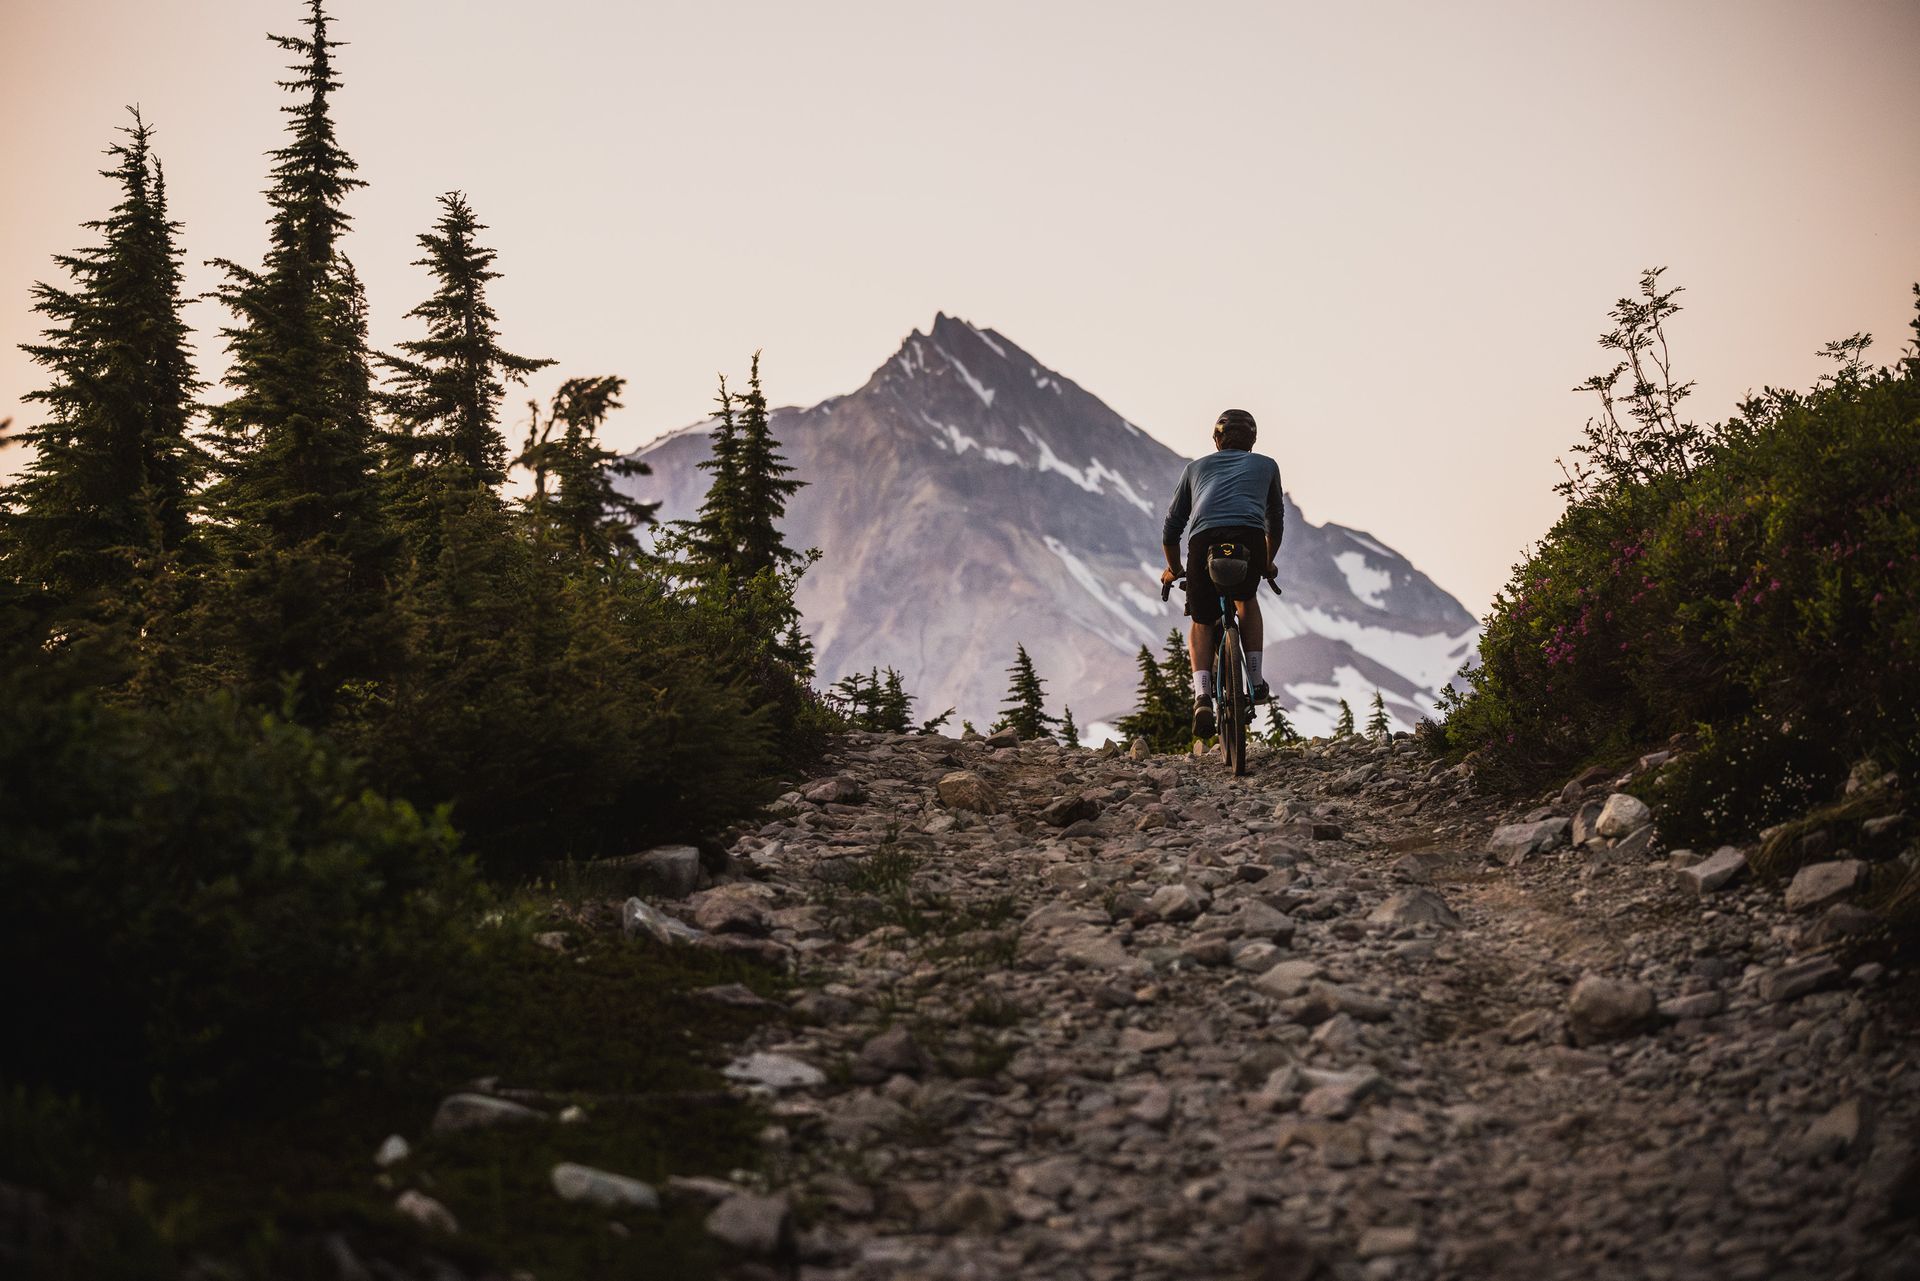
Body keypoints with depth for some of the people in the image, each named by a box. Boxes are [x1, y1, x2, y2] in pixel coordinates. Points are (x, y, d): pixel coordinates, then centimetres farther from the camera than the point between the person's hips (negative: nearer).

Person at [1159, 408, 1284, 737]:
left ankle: (1202, 696, -2)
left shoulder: (1196, 467, 32)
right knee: (1247, 599, 31)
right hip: (1250, 540, 0)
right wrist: (1268, 564, 59)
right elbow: (1275, 522, 42)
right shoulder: (1266, 465, 32)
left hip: (1205, 540, 0)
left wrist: (1173, 569, 49)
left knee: (1201, 623, 19)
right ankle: (1256, 683, 24)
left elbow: (1171, 529, 33)